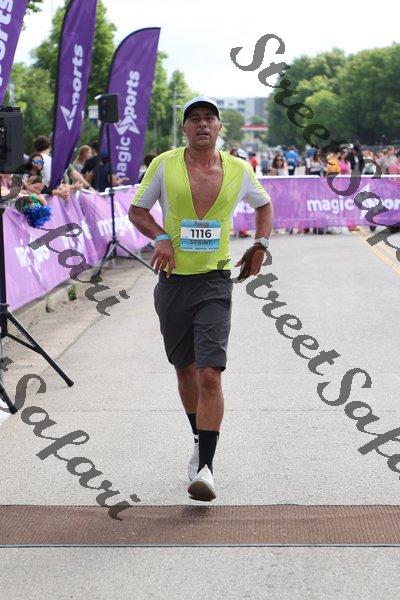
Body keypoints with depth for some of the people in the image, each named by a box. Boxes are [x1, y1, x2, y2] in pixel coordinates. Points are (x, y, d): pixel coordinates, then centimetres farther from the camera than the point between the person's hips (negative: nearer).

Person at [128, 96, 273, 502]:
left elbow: (264, 205, 23)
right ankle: (200, 443, 36)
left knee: (210, 374, -14)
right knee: (185, 369, 13)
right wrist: (161, 237, -9)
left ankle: (206, 466, -13)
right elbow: (137, 210, 9)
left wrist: (260, 245, 8)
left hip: (215, 285, -1)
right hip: (173, 282, 1)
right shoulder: (164, 165, -1)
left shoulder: (238, 170, 3)